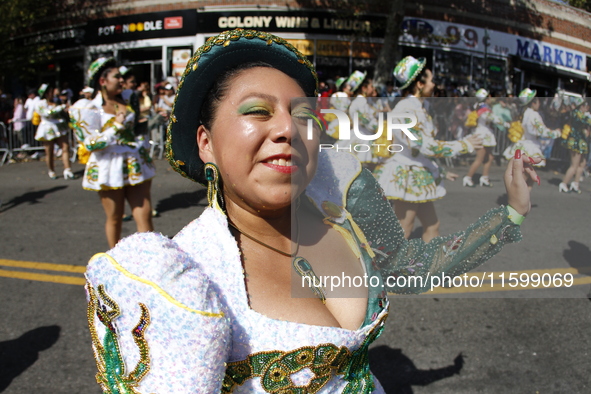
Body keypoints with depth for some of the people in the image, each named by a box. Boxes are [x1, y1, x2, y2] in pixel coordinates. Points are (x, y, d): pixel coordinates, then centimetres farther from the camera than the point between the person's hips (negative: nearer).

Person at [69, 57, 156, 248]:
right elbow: (91, 144, -11)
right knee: (115, 218, 9)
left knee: (145, 216, -2)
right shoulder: (89, 108, -5)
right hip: (109, 166, -4)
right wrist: (116, 126, -18)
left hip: (135, 165, 4)